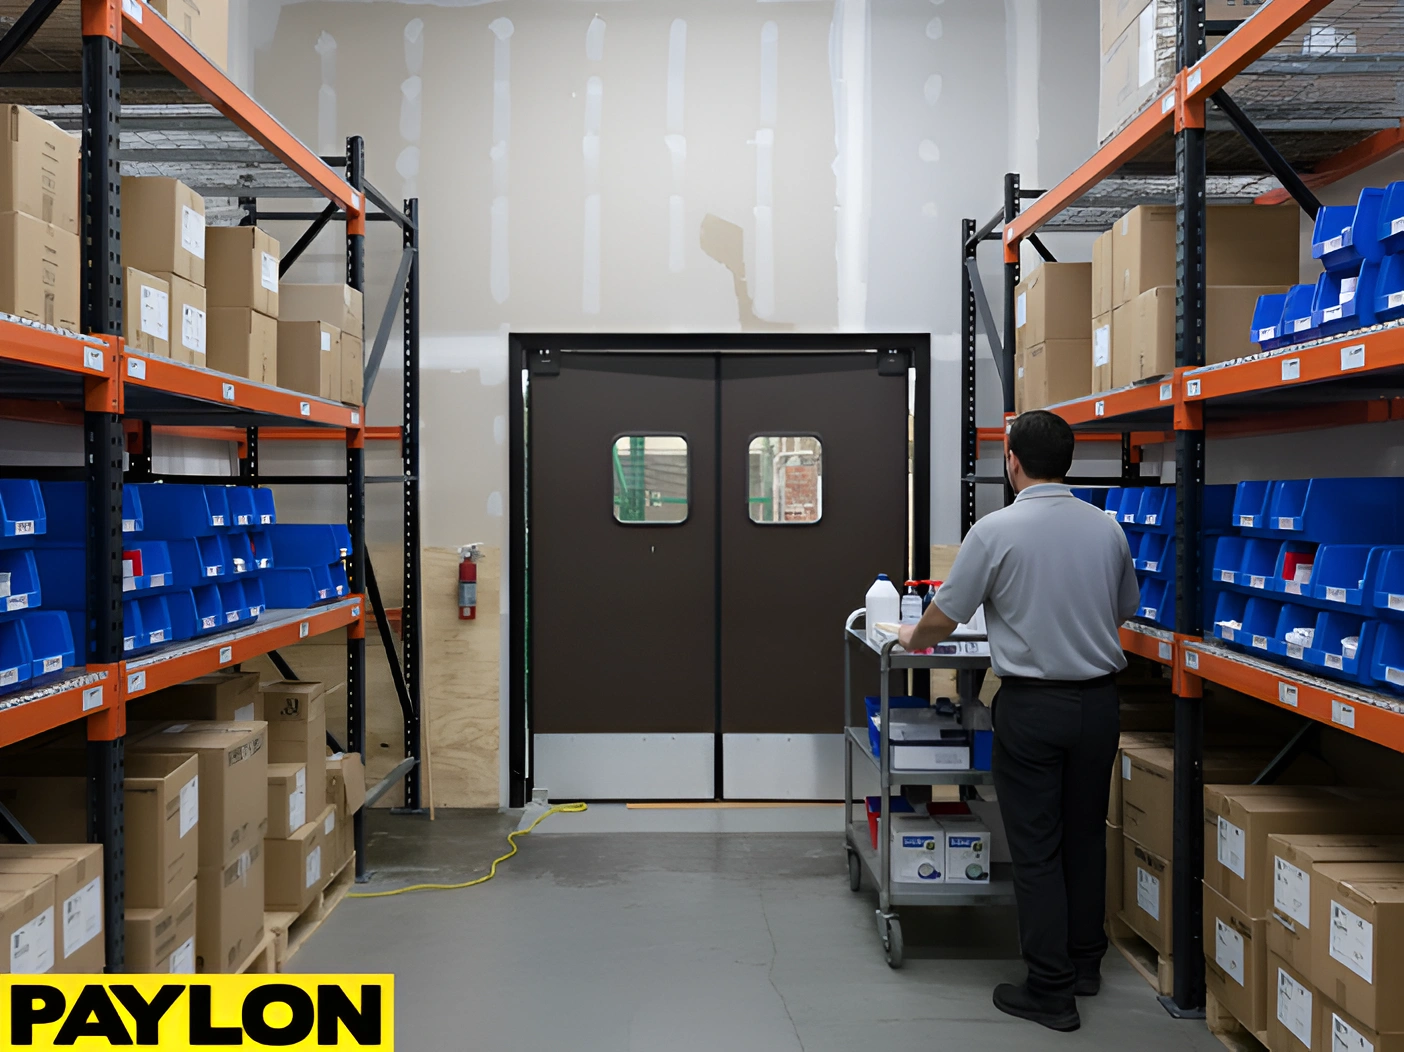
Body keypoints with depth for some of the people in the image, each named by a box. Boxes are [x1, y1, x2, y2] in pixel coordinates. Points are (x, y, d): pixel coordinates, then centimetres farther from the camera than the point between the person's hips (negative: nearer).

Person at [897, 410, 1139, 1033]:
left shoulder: (996, 531, -14)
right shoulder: (1107, 529, 1)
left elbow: (944, 616, -6)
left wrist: (914, 640, 15)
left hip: (1031, 703, -5)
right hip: (1098, 700, 5)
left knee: (1036, 849, 2)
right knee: (1085, 836, 18)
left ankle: (1051, 991, 6)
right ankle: (1085, 964, 30)